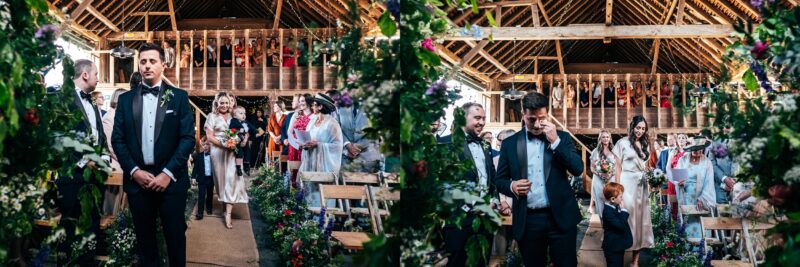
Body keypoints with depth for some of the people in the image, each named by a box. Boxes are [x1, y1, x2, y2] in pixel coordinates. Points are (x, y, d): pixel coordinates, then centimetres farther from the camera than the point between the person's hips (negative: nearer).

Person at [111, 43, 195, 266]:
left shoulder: (179, 97, 1)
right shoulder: (125, 99, 8)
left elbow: (188, 138, -5)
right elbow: (118, 139, 5)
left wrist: (168, 173, -12)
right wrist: (134, 171, -8)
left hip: (170, 179, -2)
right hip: (137, 179, 2)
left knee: (175, 235, 4)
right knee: (144, 237, 10)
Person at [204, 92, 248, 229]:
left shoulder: (233, 117, 11)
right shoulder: (212, 116, 2)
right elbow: (209, 136, -4)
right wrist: (224, 144, -17)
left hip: (232, 151, 1)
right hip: (218, 151, -1)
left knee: (231, 179, -9)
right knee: (221, 179, 6)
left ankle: (228, 214, -13)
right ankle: (226, 206, 21)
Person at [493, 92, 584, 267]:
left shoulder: (562, 137, 6)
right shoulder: (510, 143, 6)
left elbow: (578, 169, -5)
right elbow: (499, 180, 9)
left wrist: (555, 141, -12)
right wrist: (512, 186, -14)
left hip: (561, 217, 0)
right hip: (528, 220, 1)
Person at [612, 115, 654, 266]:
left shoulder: (645, 144, 14)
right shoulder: (623, 143, -1)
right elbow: (618, 167, -4)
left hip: (642, 185, 5)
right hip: (627, 183, -5)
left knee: (640, 217, 4)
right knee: (628, 216, -6)